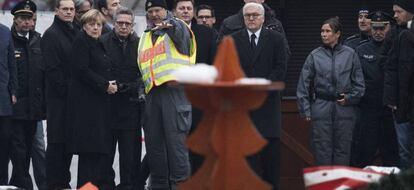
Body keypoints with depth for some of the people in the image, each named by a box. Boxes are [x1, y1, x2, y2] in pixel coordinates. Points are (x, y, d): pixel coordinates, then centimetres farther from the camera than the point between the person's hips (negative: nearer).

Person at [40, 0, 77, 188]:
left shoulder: (75, 33, 16)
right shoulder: (51, 35, -7)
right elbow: (52, 68, -14)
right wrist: (66, 88, -16)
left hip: (73, 97, 7)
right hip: (58, 96, -7)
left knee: (68, 141, 9)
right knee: (56, 142, -5)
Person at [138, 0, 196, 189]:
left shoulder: (177, 27, 4)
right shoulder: (145, 37, 24)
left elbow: (180, 33, -21)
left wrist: (169, 25, -42)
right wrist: (141, 87, 16)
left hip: (175, 89, -7)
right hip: (153, 93, 7)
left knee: (175, 138, -10)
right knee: (153, 141, 7)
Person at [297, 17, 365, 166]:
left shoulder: (350, 54, 4)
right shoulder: (315, 56, 3)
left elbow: (359, 83, 9)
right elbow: (304, 85, 5)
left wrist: (350, 98, -5)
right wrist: (305, 110, 1)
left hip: (344, 109, 0)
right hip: (321, 108, 0)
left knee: (342, 149, 4)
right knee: (322, 149, 0)